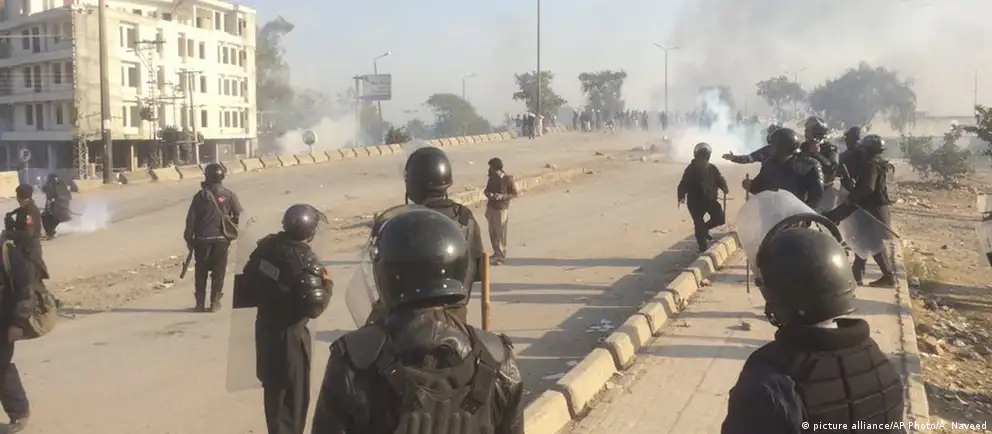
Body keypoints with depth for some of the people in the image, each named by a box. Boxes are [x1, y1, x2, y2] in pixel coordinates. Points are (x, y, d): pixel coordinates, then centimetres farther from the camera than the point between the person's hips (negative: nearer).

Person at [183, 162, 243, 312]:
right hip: (221, 239, 0)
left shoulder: (200, 196, -3)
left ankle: (200, 303, 12)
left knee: (201, 272, 11)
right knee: (218, 272, 8)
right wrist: (233, 230, 12)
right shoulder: (229, 195, -2)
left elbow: (190, 219, -3)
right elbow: (240, 215, -5)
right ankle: (215, 302, 7)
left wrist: (189, 238, 6)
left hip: (202, 239, 0)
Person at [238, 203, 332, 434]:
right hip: (290, 334, -8)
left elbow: (246, 282, 6)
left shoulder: (267, 246, -3)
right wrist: (327, 284, -8)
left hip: (265, 327, 8)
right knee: (294, 394, 5)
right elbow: (314, 307, -23)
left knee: (273, 388, 22)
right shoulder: (306, 261, -24)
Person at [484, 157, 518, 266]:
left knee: (500, 233, -2)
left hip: (502, 209, -6)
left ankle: (501, 257, 5)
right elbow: (487, 190, 15)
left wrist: (502, 196, -21)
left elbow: (515, 194, -8)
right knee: (492, 232, 13)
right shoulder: (492, 178, 3)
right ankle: (496, 253, 28)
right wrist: (488, 194, -9)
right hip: (491, 207, 6)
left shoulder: (508, 179, -14)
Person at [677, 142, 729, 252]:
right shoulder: (691, 169, -10)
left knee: (720, 218, -3)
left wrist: (724, 188, -18)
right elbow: (684, 184, -14)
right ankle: (703, 249, 11)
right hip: (695, 201, -4)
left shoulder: (712, 168, 0)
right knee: (699, 224, -2)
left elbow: (720, 179, 5)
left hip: (710, 199, 4)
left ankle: (705, 228, 27)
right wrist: (681, 197, -31)